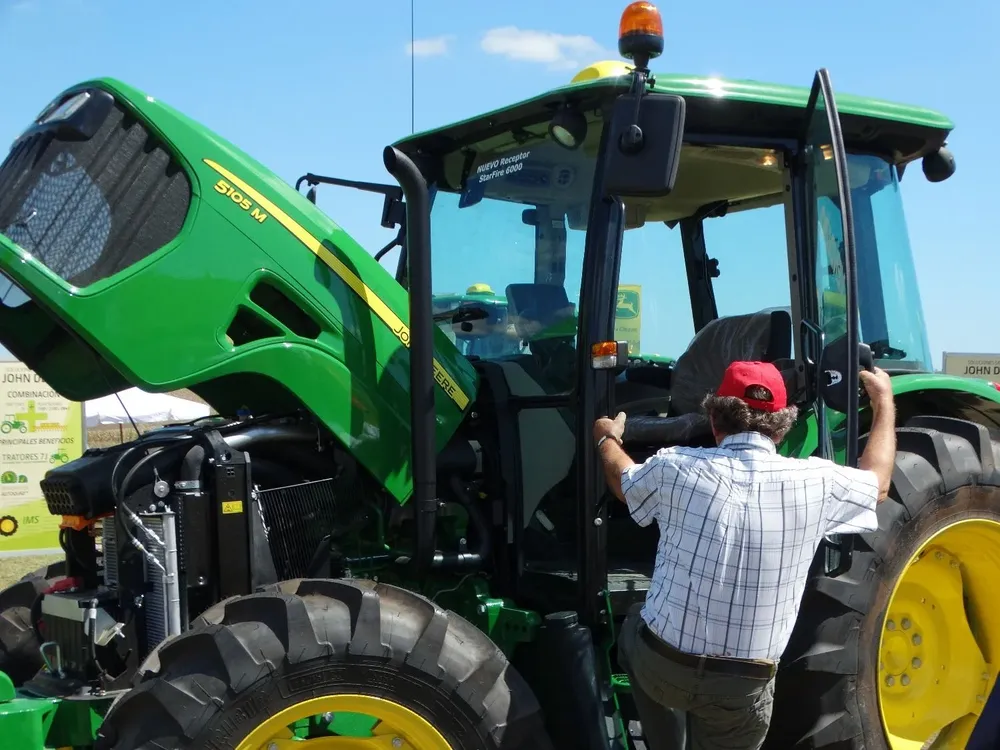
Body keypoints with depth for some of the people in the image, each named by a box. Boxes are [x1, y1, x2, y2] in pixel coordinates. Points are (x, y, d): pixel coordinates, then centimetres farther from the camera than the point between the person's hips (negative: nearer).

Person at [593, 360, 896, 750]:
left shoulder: (676, 468, -10)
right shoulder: (813, 483, -9)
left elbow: (623, 481, 14)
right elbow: (876, 484, 14)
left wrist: (607, 438, 37)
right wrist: (884, 400, 29)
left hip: (660, 664, 1)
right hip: (742, 687, 0)